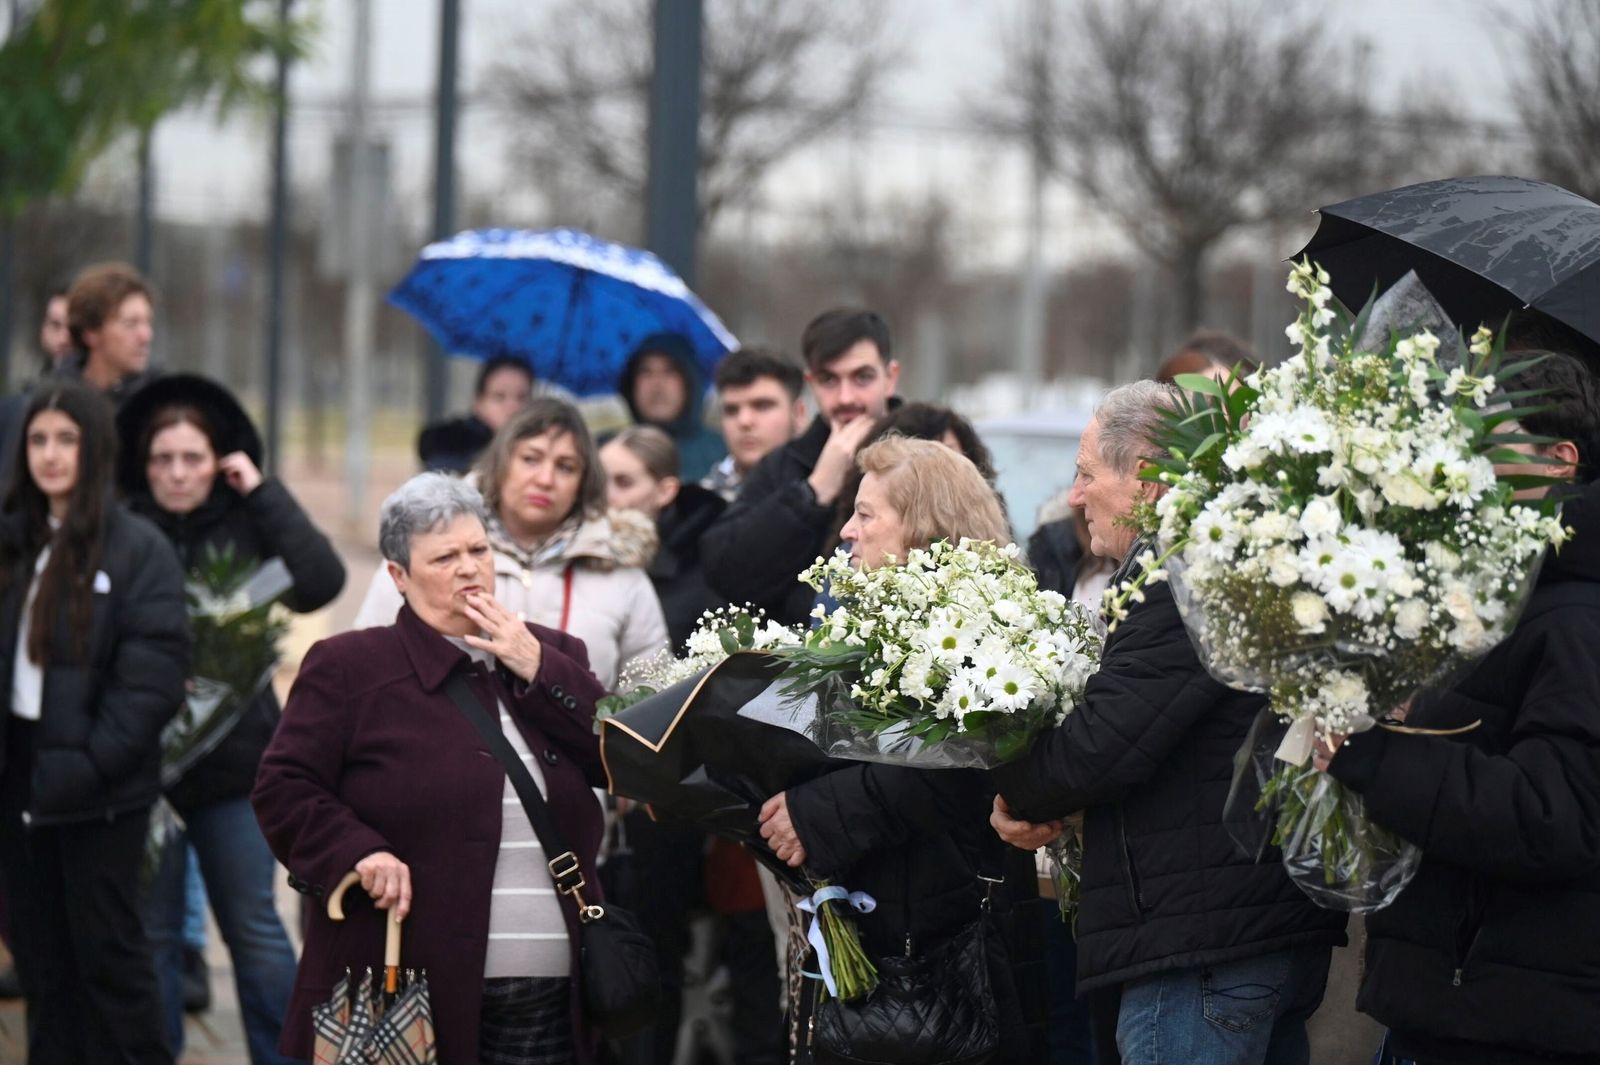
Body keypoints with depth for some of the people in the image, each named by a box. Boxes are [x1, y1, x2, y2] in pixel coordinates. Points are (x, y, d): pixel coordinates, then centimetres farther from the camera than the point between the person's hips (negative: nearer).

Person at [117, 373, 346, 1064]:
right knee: (153, 933, 9)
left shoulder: (247, 526, -2)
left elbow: (319, 582, -16)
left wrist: (262, 492, -13)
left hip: (234, 760, 0)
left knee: (253, 926, 9)